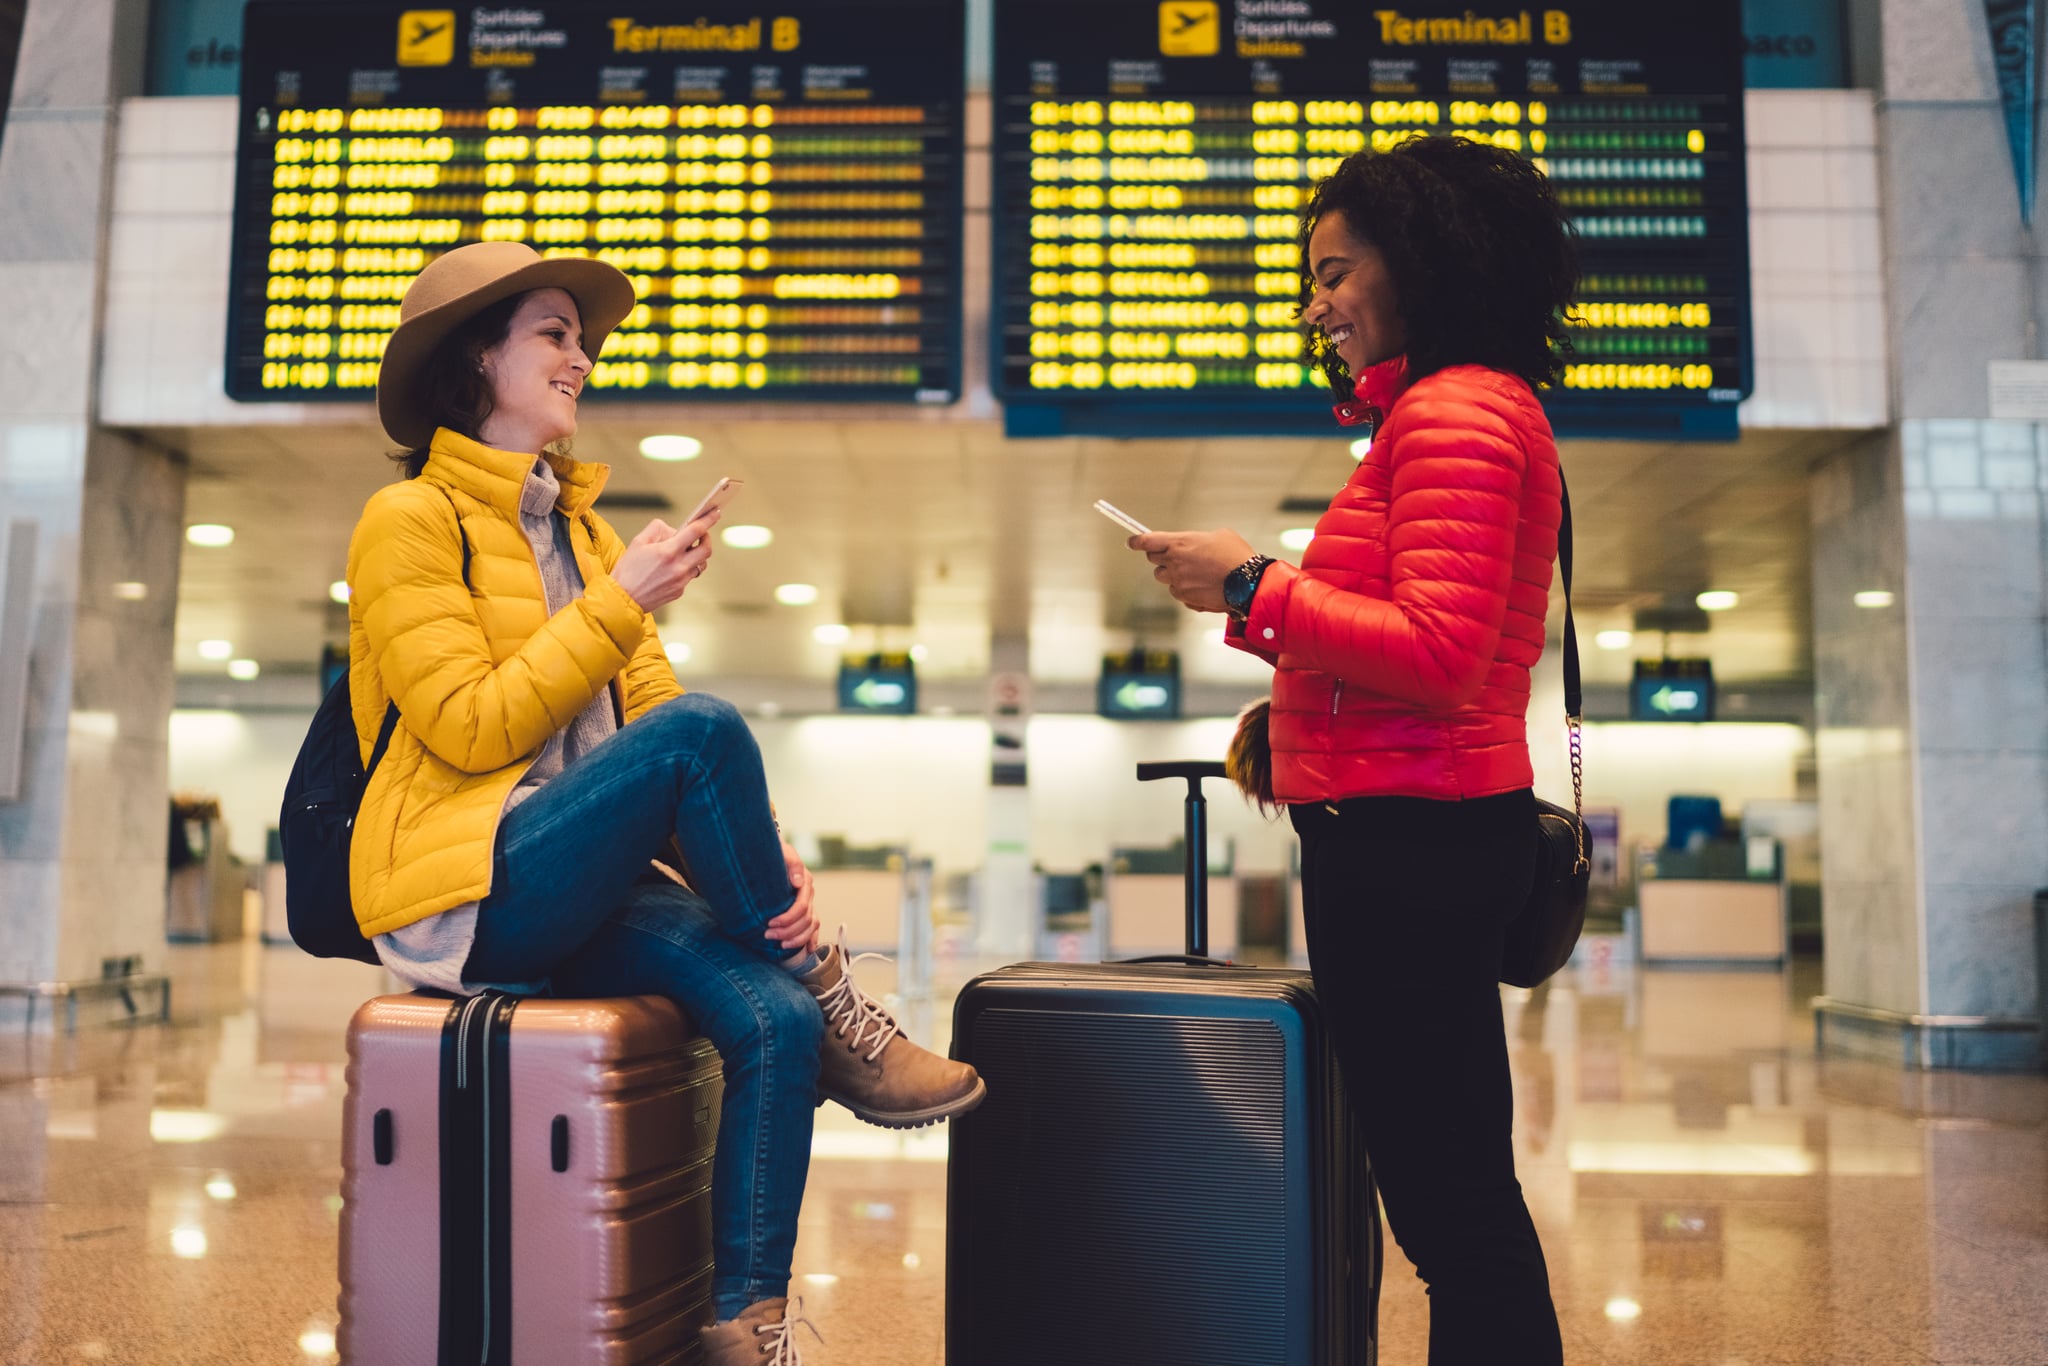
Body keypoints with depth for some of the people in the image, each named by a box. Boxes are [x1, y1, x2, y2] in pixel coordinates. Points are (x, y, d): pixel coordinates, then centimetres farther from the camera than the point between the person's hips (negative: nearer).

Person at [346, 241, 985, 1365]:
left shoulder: (582, 530, 20)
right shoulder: (409, 520, -2)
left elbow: (648, 714, 10)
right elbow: (470, 728, -13)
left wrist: (761, 857, -6)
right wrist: (620, 602, -14)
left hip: (581, 890, 6)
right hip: (463, 891, -6)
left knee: (770, 1015, -22)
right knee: (704, 728, -29)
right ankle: (838, 1015, -14)